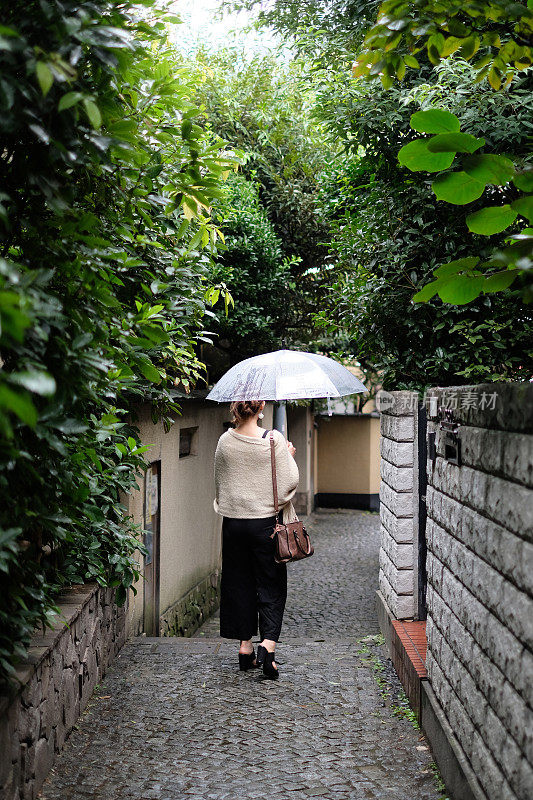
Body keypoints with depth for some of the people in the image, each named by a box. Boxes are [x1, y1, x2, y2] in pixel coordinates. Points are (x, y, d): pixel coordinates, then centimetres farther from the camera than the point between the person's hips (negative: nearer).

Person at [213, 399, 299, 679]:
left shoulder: (225, 441, -1)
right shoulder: (274, 440, -11)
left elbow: (220, 483, 9)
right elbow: (289, 482, -8)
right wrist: (289, 456, 8)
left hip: (233, 522, 3)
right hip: (265, 521, -3)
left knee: (239, 583, 13)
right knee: (272, 586, 6)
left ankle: (245, 646, 17)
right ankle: (268, 644, -9)